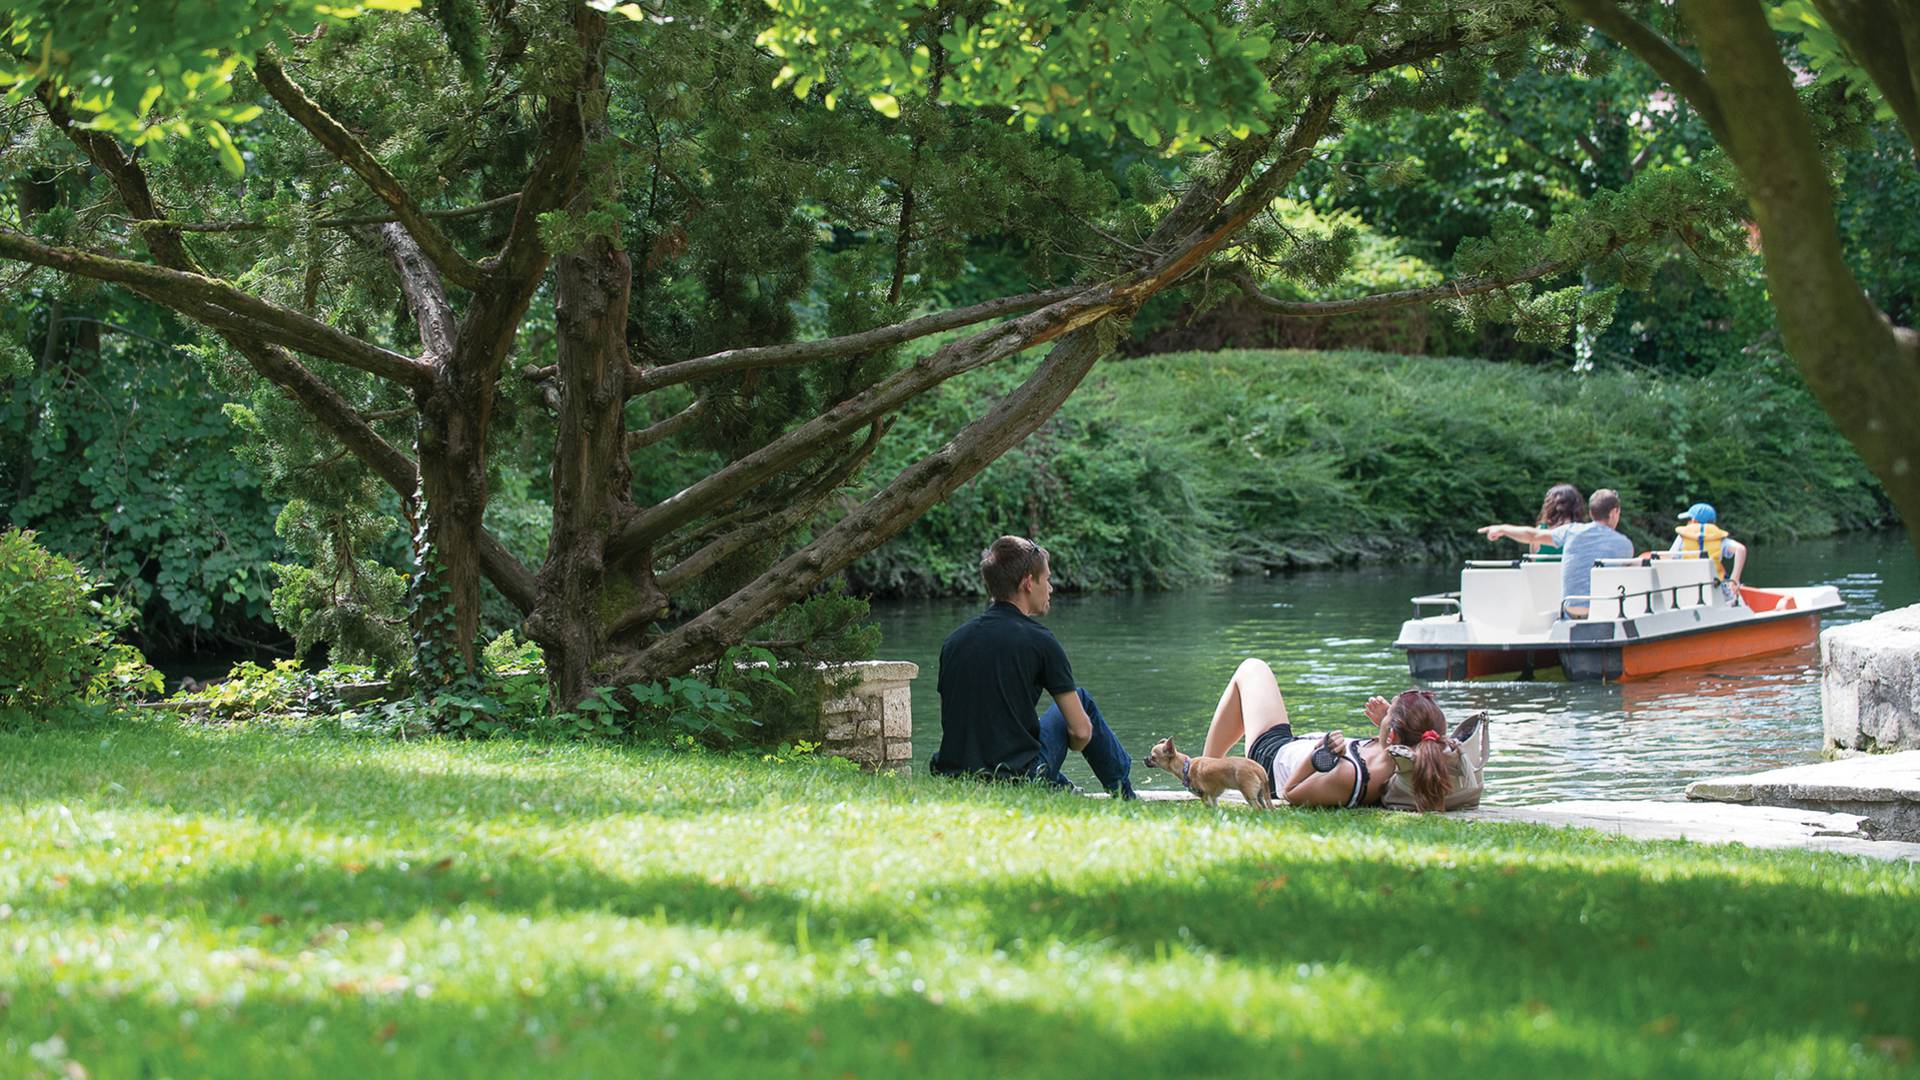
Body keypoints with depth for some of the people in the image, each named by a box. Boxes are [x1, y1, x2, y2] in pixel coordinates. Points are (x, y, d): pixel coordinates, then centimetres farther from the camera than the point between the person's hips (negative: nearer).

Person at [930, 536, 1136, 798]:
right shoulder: (1039, 641, -7)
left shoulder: (953, 641, 8)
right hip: (1017, 780, -6)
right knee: (1083, 700, 19)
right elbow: (1081, 732, -4)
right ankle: (1126, 799, 32)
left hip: (951, 775, 6)